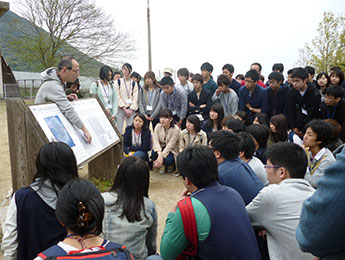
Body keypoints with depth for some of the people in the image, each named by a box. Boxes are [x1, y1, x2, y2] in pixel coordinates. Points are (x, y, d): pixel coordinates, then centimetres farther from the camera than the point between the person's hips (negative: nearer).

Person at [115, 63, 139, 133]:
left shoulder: (134, 83, 10)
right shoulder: (118, 81, 4)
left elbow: (135, 97, 4)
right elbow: (117, 96, -3)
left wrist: (131, 109, -7)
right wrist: (124, 108, -10)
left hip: (131, 109, 2)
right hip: (120, 109, -2)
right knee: (119, 129, -7)